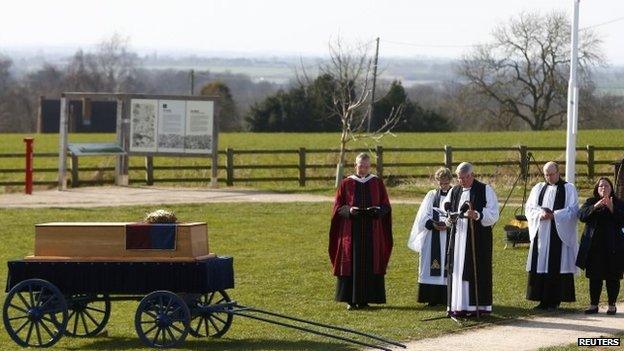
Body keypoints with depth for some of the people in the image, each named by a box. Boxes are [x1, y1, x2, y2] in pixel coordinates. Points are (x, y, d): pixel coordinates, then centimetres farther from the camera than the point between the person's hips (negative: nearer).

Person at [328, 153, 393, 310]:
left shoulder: (377, 183, 7)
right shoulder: (346, 184, 4)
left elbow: (386, 205, 6)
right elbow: (338, 207, 3)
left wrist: (377, 210, -15)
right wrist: (349, 210, -17)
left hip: (372, 231, 1)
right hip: (351, 230, -1)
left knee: (369, 265, -1)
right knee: (351, 264, -3)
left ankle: (365, 299, 4)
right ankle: (351, 299, 1)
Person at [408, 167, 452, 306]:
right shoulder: (432, 195, 10)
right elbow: (423, 217, 4)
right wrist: (433, 224, -14)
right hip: (433, 238, 2)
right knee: (432, 267, -2)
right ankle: (434, 298, 2)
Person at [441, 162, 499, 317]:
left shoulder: (485, 190, -3)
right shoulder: (455, 191, 13)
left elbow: (493, 214, -9)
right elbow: (445, 209, 20)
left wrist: (477, 215, -26)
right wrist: (449, 219, -3)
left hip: (478, 239, -5)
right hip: (458, 238, 5)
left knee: (475, 271, -6)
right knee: (458, 271, 3)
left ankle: (477, 306, -2)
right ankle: (459, 307, 6)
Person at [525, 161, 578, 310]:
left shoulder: (568, 189, 4)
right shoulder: (538, 188, 16)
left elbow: (573, 210, -4)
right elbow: (529, 207, 9)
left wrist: (554, 215, -16)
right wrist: (540, 213, -11)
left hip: (559, 235, -4)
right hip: (541, 233, 4)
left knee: (556, 268, -6)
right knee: (540, 265, 0)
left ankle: (554, 300, -3)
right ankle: (543, 300, 4)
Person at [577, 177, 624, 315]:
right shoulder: (590, 202, 10)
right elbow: (582, 215, -7)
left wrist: (611, 208, -20)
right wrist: (595, 207, -21)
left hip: (612, 246, -1)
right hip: (594, 246, 1)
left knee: (612, 277, 0)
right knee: (594, 277, 2)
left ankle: (612, 305, 8)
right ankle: (593, 305, 8)